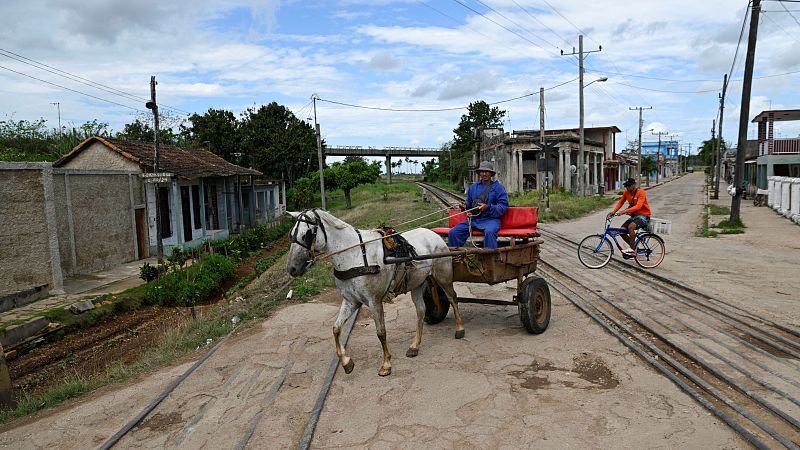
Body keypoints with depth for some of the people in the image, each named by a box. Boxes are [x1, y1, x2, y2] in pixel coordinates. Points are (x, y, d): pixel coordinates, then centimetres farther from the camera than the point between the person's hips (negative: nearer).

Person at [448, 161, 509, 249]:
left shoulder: (498, 187, 4)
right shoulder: (473, 187, 19)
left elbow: (503, 207, -5)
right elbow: (469, 202, 30)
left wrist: (488, 208, -20)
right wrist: (465, 206, 5)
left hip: (490, 219, -5)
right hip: (473, 219, 5)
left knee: (489, 232, -40)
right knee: (453, 233, -15)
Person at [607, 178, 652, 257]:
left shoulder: (641, 192, -18)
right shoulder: (626, 192, 3)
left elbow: (638, 206, -30)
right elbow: (621, 202, 7)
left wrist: (625, 211, -40)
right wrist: (613, 211, -10)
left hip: (643, 215, -8)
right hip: (634, 215, 8)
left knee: (631, 227, -33)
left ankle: (632, 249, -23)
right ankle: (634, 247, 12)